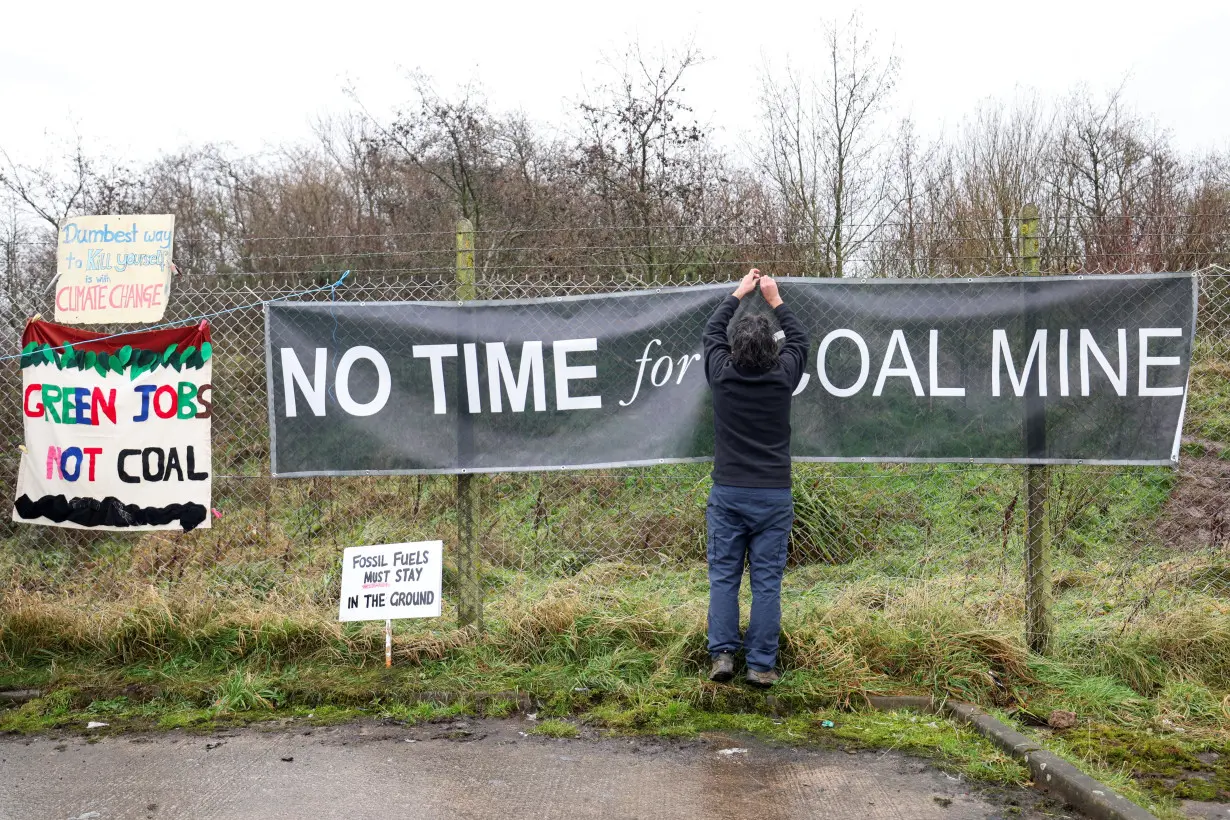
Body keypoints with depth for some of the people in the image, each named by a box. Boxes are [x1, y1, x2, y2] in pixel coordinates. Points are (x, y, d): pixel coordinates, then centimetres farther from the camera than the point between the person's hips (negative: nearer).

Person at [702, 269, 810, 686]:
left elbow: (711, 330, 16)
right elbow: (799, 338, 17)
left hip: (727, 493, 1)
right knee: (766, 581, 3)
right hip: (773, 495, 0)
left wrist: (739, 292, 28)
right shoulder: (783, 375, -5)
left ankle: (722, 655, 5)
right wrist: (775, 299, 26)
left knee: (723, 576, 8)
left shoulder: (721, 373, -4)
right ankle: (762, 664, 5)